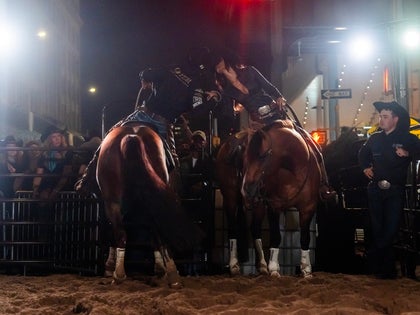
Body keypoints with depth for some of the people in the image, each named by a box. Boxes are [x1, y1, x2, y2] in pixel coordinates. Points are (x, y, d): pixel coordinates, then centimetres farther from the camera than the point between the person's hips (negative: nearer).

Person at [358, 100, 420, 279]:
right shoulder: (375, 139, 10)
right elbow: (363, 154, 26)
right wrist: (365, 167, 11)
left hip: (395, 190, -3)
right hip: (375, 189, 3)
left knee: (391, 228, -5)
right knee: (377, 228, 6)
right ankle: (385, 268, 18)